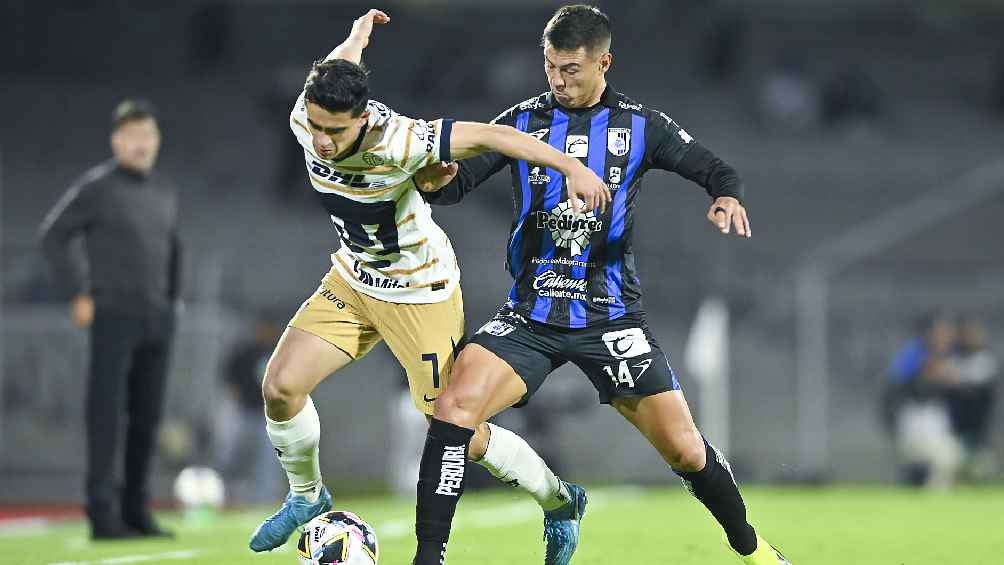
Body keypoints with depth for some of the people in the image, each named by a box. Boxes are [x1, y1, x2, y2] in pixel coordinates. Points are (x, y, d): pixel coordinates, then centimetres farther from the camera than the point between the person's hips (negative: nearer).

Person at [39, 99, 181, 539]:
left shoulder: (165, 192, 14)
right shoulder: (96, 187, -6)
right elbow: (53, 235, -6)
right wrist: (78, 295, -9)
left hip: (157, 320, 6)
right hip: (113, 317, -6)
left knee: (147, 416, 7)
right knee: (106, 413, -8)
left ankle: (136, 510, 14)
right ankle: (102, 515, -10)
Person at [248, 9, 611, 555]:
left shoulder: (393, 140, -34)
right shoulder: (305, 120, -16)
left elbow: (488, 135, -34)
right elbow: (336, 63, 5)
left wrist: (573, 168, -41)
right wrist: (360, 30, 28)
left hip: (420, 292, -6)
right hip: (352, 279, 6)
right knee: (280, 386, -8)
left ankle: (558, 501, 24)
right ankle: (306, 496, 19)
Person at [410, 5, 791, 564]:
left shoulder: (640, 125, 1)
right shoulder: (524, 120, 3)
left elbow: (717, 171, 5)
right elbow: (454, 183, 0)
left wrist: (728, 197, -19)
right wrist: (435, 178, -24)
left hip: (610, 316, -1)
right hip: (529, 316, 1)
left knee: (686, 451, -1)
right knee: (453, 409, -23)